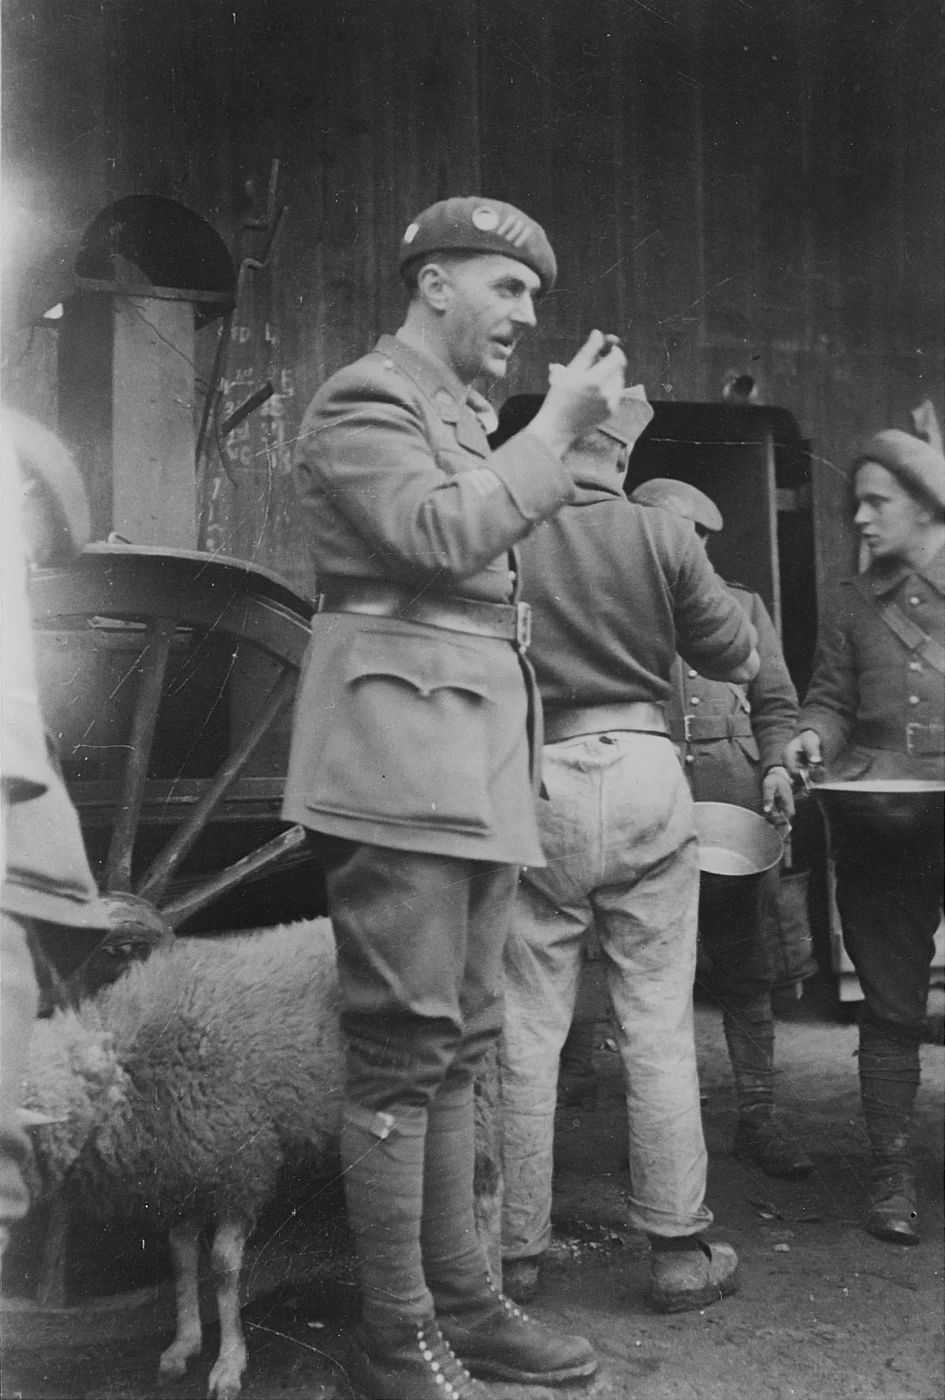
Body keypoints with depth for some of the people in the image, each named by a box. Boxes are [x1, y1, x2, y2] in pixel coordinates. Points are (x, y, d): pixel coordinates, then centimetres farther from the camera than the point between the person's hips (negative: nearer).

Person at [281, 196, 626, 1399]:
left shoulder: (462, 417, 25)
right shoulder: (363, 400, -2)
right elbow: (442, 536, -18)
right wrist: (558, 424, -12)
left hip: (475, 764, 9)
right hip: (402, 762, -9)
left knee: (456, 1049, 11)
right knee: (403, 1054, -5)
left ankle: (460, 1300, 21)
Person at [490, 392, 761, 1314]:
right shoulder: (659, 535, -2)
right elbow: (737, 658, 7)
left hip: (532, 786, 0)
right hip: (641, 777, 0)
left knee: (527, 1033, 8)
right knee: (658, 1029, 8)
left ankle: (517, 1248, 18)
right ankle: (679, 1250, 16)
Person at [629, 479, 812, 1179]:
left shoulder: (742, 604, 16)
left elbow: (777, 701, 15)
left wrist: (777, 765, -1)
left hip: (737, 806, 2)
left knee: (748, 968, 6)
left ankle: (758, 1114, 16)